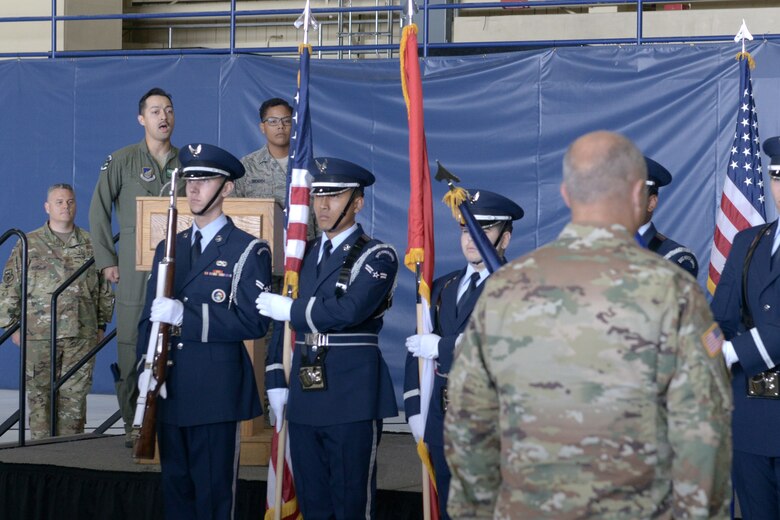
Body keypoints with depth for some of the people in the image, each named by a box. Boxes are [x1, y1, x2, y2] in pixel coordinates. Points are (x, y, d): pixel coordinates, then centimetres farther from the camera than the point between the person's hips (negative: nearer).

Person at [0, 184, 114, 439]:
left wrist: (101, 324, 13)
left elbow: (104, 288, 15)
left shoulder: (91, 245, 9)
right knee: (40, 394, 2)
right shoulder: (29, 244, 4)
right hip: (39, 334, -1)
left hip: (81, 335, 1)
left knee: (74, 395, 1)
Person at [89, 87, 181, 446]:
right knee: (131, 346, -4)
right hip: (135, 271, -2)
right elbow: (98, 211, 4)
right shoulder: (122, 161, 4)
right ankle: (133, 424, 2)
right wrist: (106, 260, -1)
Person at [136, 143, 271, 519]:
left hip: (216, 393, -6)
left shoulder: (248, 251, -3)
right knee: (175, 489, 11)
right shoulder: (168, 249, 16)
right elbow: (150, 315, 17)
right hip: (169, 390, 6)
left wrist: (186, 315, -21)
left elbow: (253, 321, -14)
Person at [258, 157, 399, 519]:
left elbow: (348, 310, -22)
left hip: (352, 401, -6)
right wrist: (276, 382, 9)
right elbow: (282, 323, 17)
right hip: (303, 400, 6)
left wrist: (291, 309, -10)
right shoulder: (303, 256, 15)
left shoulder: (377, 257, -6)